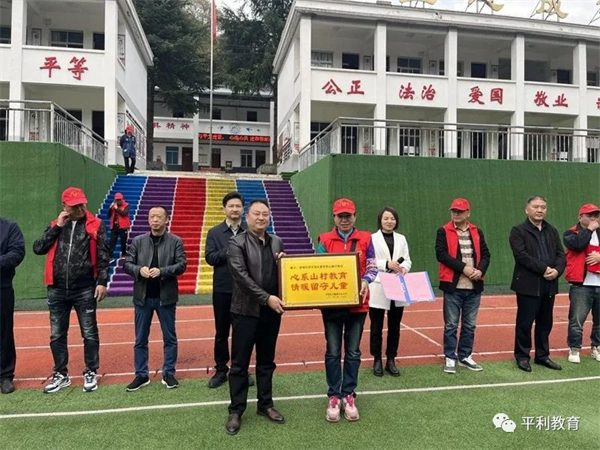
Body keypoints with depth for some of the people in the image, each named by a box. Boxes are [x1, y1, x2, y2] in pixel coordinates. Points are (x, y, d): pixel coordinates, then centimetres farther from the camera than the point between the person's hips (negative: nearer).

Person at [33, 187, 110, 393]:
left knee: (89, 334, 5)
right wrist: (57, 227, -6)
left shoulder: (95, 225, -1)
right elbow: (38, 249, 0)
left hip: (85, 290, -4)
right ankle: (61, 375, 28)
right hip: (57, 290, 4)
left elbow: (103, 256, -4)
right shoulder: (55, 225, 11)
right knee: (57, 335, 13)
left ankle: (91, 374, 19)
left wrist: (102, 282, -12)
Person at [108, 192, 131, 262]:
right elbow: (109, 215, 7)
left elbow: (124, 213, -21)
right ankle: (110, 256, -3)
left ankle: (123, 255, 24)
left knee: (123, 242, 8)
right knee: (112, 242, -2)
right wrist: (110, 208, -6)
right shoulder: (113, 205, 9)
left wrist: (117, 208, -17)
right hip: (114, 226, 3)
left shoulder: (126, 205, -4)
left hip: (123, 227, -3)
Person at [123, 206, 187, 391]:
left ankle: (169, 374, 21)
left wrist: (161, 271, -23)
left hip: (166, 296, -2)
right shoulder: (138, 241, 5)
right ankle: (141, 375, 23)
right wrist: (139, 269, -19)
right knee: (140, 339, 10)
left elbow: (182, 265, -8)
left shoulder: (176, 241, -1)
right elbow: (127, 264, 2)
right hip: (143, 296, 2)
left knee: (170, 338, 8)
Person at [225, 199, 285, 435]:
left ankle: (265, 405, 30)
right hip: (246, 310, -4)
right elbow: (240, 275, -16)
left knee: (267, 361, 15)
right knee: (240, 363, 6)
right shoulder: (236, 242, -6)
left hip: (272, 310, 4)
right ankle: (236, 410, 19)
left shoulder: (277, 242, 9)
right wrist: (266, 297, -20)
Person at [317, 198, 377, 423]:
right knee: (333, 352, 7)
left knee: (353, 352, 10)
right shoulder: (325, 240, 1)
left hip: (357, 303, 1)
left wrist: (365, 281, -17)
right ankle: (333, 397, 19)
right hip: (332, 303, -1)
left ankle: (348, 395, 23)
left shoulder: (365, 239, 3)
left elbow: (372, 267, 2)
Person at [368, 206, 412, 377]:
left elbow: (407, 260, 7)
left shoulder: (401, 239, 13)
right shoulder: (372, 238, -1)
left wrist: (404, 268, -15)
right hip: (378, 289, -4)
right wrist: (387, 264, -20)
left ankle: (391, 360, 21)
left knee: (394, 326, 10)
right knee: (377, 326, 6)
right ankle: (377, 360, 19)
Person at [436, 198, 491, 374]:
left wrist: (480, 270, -11)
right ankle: (450, 358, 14)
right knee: (451, 325, 3)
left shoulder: (477, 232, 11)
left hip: (474, 287, 4)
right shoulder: (443, 231, -2)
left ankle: (465, 356, 26)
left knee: (470, 325, 13)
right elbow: (441, 254, -12)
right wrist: (463, 267, -19)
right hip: (453, 286, -4)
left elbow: (485, 254, 8)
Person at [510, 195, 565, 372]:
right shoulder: (518, 231, -4)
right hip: (528, 285, -6)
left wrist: (557, 270, -11)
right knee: (525, 323, 1)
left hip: (549, 285, 6)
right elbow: (522, 255, -15)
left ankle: (542, 355, 26)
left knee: (545, 323, 13)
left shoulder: (552, 231, 16)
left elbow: (561, 254, 8)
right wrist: (544, 268, -18)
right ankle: (522, 356, 14)